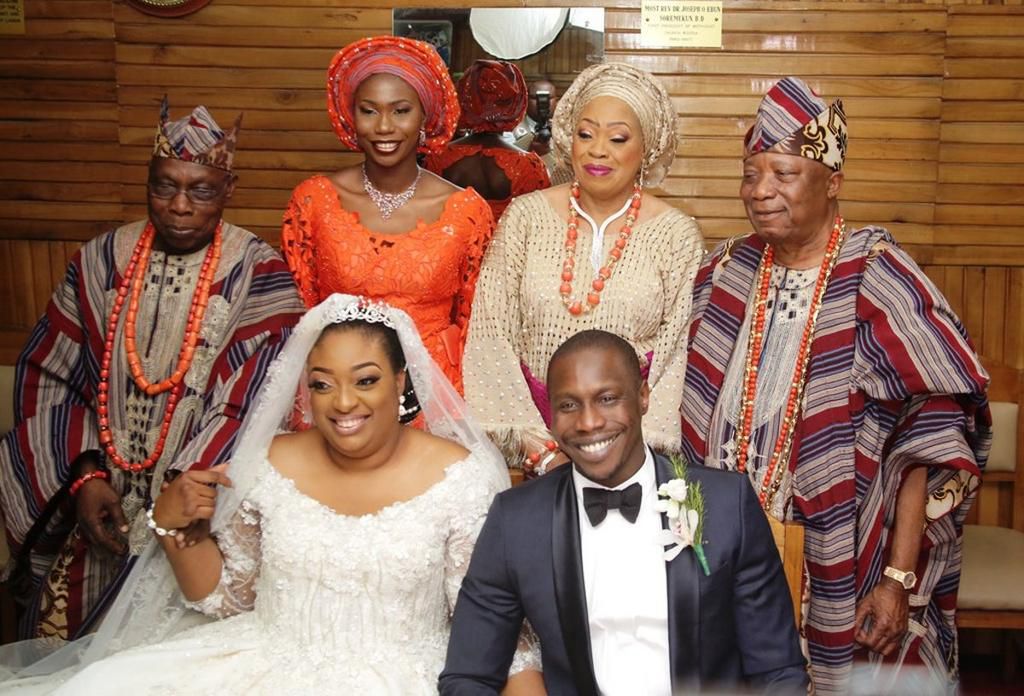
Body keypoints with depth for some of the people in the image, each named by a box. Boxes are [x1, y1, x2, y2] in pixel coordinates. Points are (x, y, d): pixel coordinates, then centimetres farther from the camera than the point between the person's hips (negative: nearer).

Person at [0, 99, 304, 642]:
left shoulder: (257, 275, -7)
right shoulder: (102, 261, 4)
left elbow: (249, 406, -13)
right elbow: (46, 375, 6)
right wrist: (83, 478, -6)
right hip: (95, 499, 3)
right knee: (62, 630, 4)